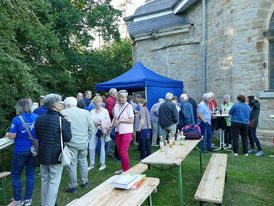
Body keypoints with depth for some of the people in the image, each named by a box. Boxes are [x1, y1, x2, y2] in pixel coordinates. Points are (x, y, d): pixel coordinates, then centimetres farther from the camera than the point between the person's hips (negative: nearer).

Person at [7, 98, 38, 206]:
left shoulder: (16, 119, -14)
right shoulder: (36, 117, -1)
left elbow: (12, 136, -12)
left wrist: (8, 134, 9)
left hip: (21, 151, -4)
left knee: (15, 175, 13)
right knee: (31, 174, 12)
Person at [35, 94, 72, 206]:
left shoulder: (39, 119, -2)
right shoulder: (61, 120, -19)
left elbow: (37, 135, 10)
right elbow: (67, 138, -12)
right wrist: (68, 123, -3)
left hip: (42, 155, 6)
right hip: (56, 156, -6)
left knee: (44, 180, 21)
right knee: (54, 182, 7)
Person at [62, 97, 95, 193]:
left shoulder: (64, 113, -7)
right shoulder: (86, 112, 3)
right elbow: (92, 129, 5)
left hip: (71, 143, -4)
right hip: (84, 143, 4)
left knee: (72, 165, 8)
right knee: (83, 162, 18)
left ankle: (73, 187, 20)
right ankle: (85, 182, 32)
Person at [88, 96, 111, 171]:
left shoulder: (105, 110, 2)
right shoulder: (92, 111, 13)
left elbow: (109, 121, -2)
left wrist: (100, 123, -15)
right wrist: (94, 123, -13)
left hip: (103, 131, -3)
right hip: (94, 131, 3)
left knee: (102, 147, 1)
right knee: (91, 148, 3)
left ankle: (103, 163, 15)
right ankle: (92, 164, 17)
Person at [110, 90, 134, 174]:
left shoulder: (128, 106, -11)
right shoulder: (116, 106, 6)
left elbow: (132, 120, -12)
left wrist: (121, 120, -18)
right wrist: (112, 124, 3)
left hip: (126, 132, -6)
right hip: (118, 131, 6)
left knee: (123, 151, -7)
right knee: (119, 151, 11)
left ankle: (126, 170, 8)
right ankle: (123, 168, 27)